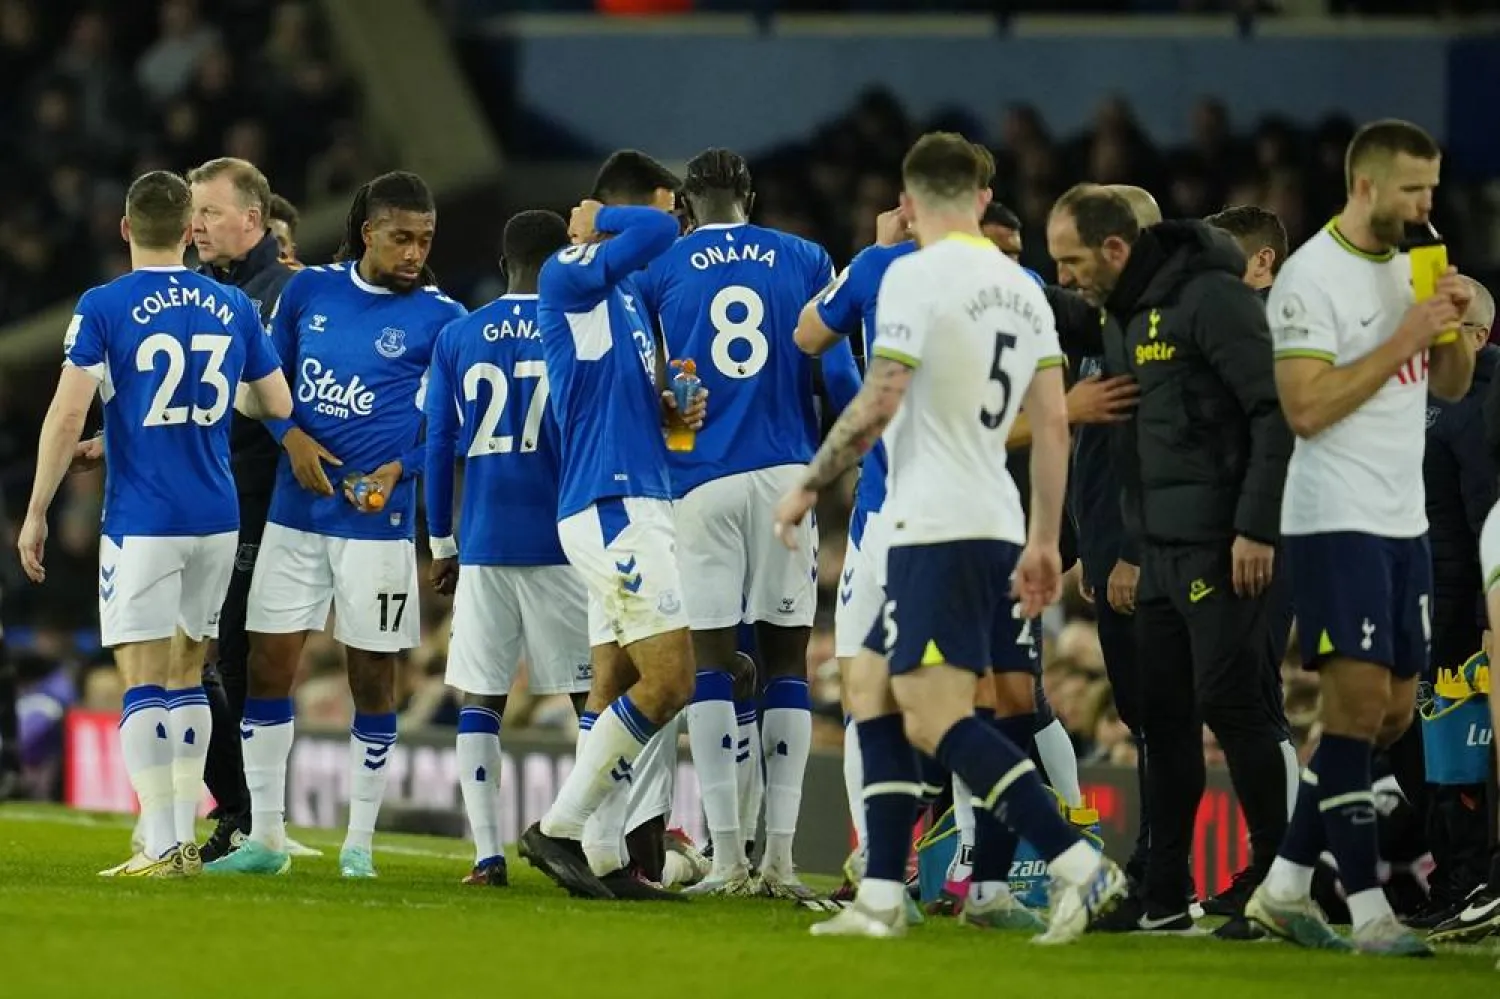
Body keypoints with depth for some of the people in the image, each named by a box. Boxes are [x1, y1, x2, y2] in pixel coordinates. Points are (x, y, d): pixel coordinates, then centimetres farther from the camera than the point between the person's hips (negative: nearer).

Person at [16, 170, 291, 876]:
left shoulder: (104, 308, -7)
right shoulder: (233, 308, 5)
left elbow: (67, 416, -11)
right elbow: (277, 405, 11)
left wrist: (36, 512, -4)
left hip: (142, 521, -4)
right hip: (217, 521, 4)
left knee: (143, 684, -3)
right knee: (185, 678, 14)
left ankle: (161, 847, -8)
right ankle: (184, 841, 13)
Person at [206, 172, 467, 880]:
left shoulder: (439, 318, -2)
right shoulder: (309, 290, 6)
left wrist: (399, 469, -13)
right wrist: (292, 438, -5)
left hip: (377, 517, -3)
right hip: (295, 510, 3)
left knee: (371, 676, 2)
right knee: (268, 664, 1)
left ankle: (359, 842, 12)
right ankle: (266, 836, 9)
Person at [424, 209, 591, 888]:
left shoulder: (458, 337, 7)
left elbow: (438, 447, 9)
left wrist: (441, 545, 17)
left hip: (483, 545, 2)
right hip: (563, 544, -2)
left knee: (479, 702, 6)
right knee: (594, 697, 4)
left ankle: (487, 854, -2)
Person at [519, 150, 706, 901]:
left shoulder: (620, 289, 17)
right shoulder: (568, 278, -10)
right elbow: (659, 234, -26)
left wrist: (672, 413, 2)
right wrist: (600, 221, -6)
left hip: (632, 506, 10)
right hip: (614, 505, -10)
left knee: (614, 689, 8)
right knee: (669, 680, -11)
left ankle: (604, 859, 9)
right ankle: (559, 827, -7)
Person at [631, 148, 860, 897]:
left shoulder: (656, 270, 5)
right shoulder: (805, 262, 8)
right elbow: (838, 375, 5)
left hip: (699, 480, -1)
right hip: (786, 476, 1)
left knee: (711, 663, 3)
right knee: (786, 662, 6)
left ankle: (729, 858, -2)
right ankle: (779, 857, 0)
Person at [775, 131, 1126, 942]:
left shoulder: (915, 276, -9)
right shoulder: (1023, 289, 13)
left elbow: (879, 403, -15)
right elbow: (1053, 425, 12)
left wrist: (808, 486, -4)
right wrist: (1044, 541, 16)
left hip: (935, 529, -8)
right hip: (997, 525, 8)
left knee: (938, 719, -12)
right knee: (870, 686, 14)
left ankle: (1076, 864, -22)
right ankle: (882, 896, 9)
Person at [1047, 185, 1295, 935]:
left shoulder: (1210, 297, -13)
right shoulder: (1135, 313, 16)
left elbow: (1277, 410, -17)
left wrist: (1256, 527, -21)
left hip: (1224, 545, -9)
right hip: (1164, 548, 9)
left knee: (1231, 704, -8)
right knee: (1165, 712, 9)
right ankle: (1164, 895, 13)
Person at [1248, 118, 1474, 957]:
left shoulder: (1408, 268, 13)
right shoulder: (1312, 278, -12)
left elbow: (1451, 387, 18)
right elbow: (1307, 408, -20)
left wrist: (1453, 327, -2)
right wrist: (1404, 339, -20)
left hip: (1405, 520, 9)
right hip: (1338, 520, -9)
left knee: (1394, 713, 8)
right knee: (1358, 706, -10)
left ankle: (1286, 885, 15)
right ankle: (1368, 911, -9)